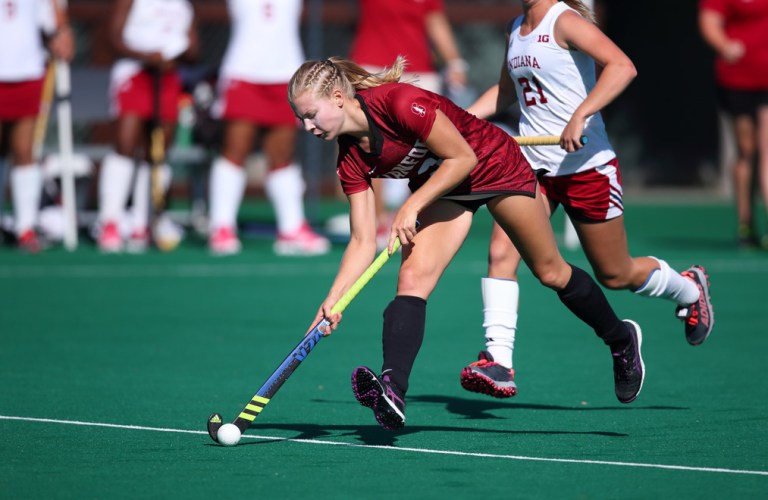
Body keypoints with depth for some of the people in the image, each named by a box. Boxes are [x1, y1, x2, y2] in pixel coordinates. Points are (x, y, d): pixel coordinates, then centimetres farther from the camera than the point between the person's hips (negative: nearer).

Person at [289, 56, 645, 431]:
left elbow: (463, 158, -25)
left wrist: (412, 206, -28)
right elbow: (363, 241, -11)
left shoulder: (398, 102, -33)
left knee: (551, 273, 9)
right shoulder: (350, 161, -13)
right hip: (443, 191, 5)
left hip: (496, 165, -5)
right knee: (412, 278, -18)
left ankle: (621, 339, 33)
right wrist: (334, 298, -22)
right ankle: (391, 391, -31)